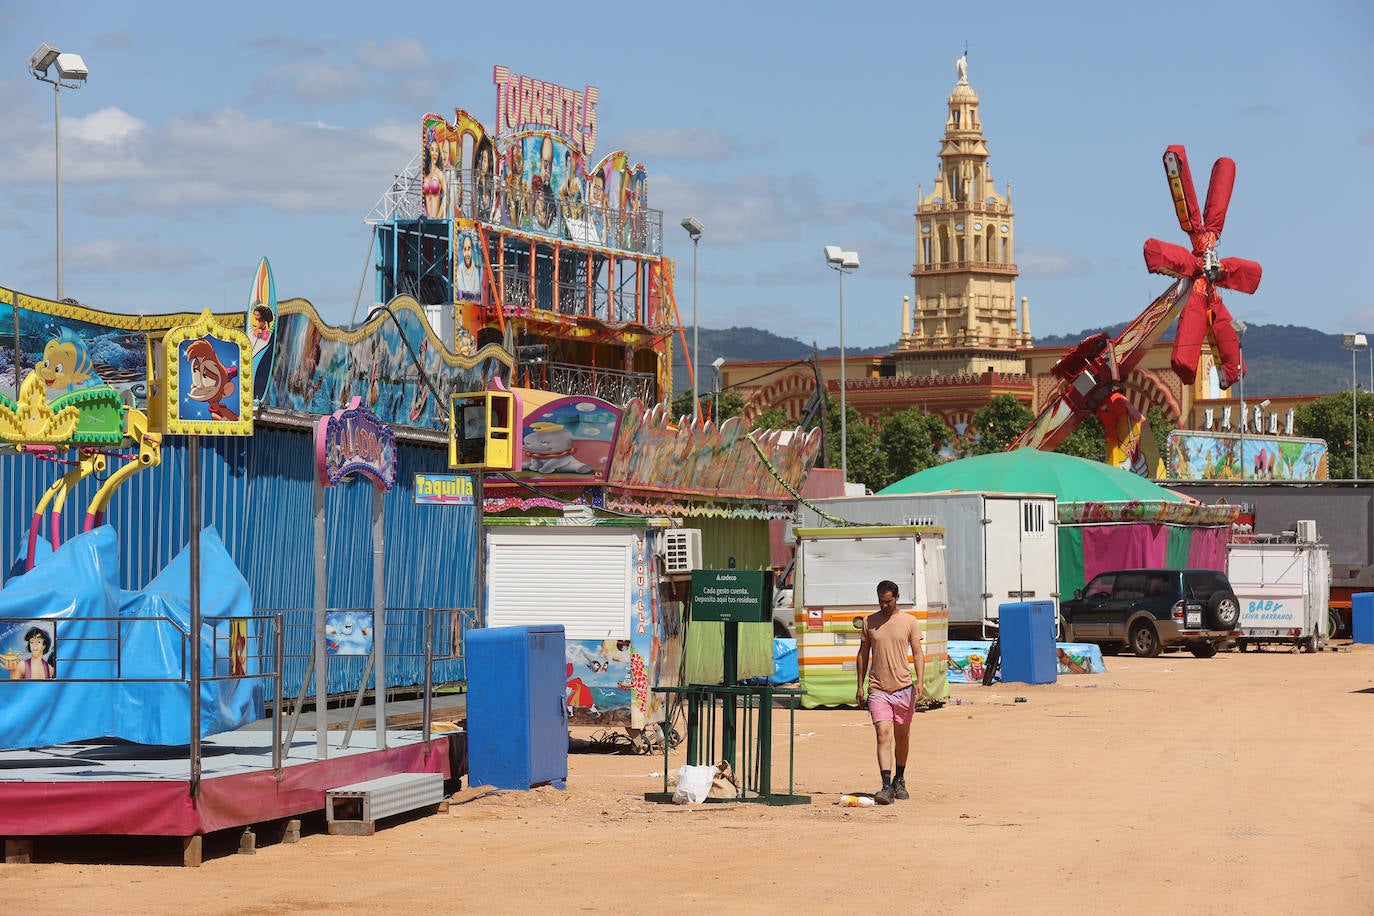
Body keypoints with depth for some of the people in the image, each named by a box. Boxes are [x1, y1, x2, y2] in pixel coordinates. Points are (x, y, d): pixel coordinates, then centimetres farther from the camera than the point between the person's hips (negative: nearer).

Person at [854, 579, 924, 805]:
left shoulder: (909, 621, 4)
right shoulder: (869, 622, 7)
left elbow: (917, 653, 2)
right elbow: (863, 654, 13)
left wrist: (920, 681, -11)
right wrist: (860, 686, 9)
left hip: (903, 688, 1)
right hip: (878, 690, 0)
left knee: (902, 736, 11)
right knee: (883, 735, -13)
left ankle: (899, 781, 29)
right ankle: (886, 786, -21)